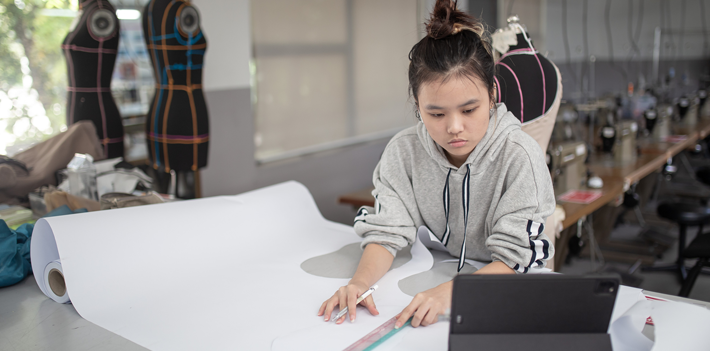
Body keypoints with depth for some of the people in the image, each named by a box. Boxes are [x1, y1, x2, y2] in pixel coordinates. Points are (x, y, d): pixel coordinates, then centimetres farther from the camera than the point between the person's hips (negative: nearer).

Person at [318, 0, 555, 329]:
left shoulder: (519, 156, -20)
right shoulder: (403, 150, -10)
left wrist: (450, 291, -38)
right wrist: (361, 281, -31)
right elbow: (386, 230, -10)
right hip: (434, 274, 1)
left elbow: (514, 257, -21)